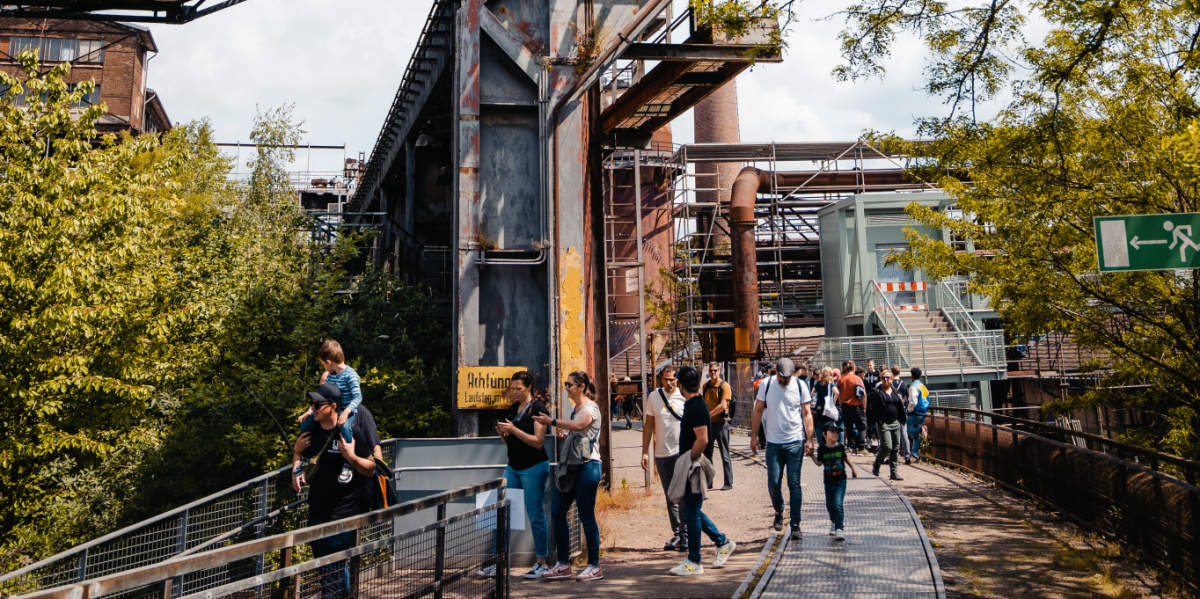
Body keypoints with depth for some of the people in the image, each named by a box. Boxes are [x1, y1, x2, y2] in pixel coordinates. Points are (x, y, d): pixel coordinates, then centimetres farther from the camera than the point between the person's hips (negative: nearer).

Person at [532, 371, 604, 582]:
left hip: (587, 465, -9)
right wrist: (562, 434, 7)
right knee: (557, 511, 4)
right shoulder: (575, 409, 18)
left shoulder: (590, 407, -8)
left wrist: (552, 422, -27)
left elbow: (580, 425, -29)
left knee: (586, 516, -4)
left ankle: (594, 566, 7)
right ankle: (563, 565, 13)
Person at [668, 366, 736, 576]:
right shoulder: (693, 404, 13)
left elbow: (703, 439, -26)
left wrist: (688, 461, -16)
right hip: (691, 467, 10)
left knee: (691, 513, -3)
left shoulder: (695, 407, -18)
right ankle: (723, 542, 29)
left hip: (695, 467, -10)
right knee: (693, 511, 17)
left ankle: (694, 562, 5)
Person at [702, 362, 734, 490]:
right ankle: (708, 482, 20)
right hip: (708, 423, 6)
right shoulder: (706, 386, 10)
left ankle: (728, 483, 8)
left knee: (725, 455, 1)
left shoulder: (724, 386, -9)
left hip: (721, 423, -6)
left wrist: (708, 415, -16)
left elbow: (722, 406, -18)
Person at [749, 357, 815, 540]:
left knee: (794, 484, -2)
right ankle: (778, 512, 29)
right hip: (773, 443, 1)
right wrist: (754, 436, 4)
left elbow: (807, 414, 1)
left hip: (795, 442, -1)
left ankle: (795, 525, 4)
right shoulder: (766, 385, 0)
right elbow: (758, 411, 7)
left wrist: (809, 439, -7)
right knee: (773, 483, 1)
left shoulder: (800, 386, -1)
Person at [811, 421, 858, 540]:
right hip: (828, 481, 1)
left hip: (841, 480, -1)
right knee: (829, 505, 12)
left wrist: (853, 468, 24)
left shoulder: (840, 446, -2)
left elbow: (845, 457, 16)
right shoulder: (822, 449, -4)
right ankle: (834, 522, 39)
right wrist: (812, 455, -10)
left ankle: (840, 528, -7)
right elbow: (819, 463, 3)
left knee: (838, 504, -15)